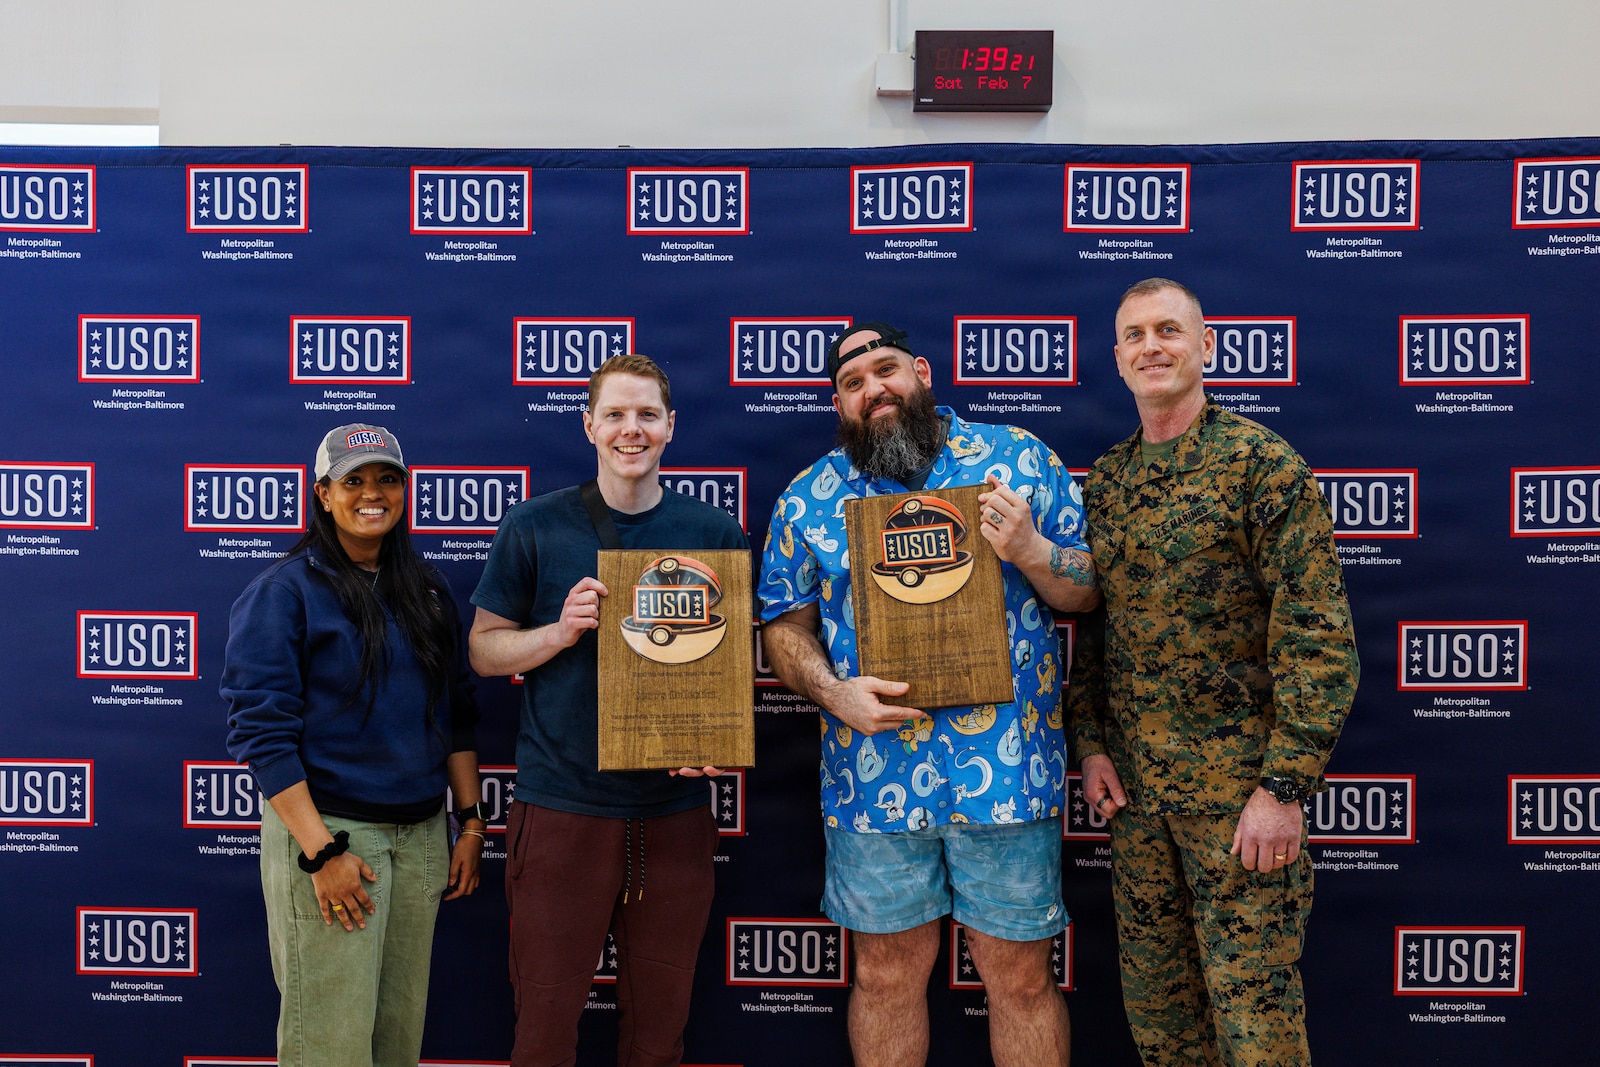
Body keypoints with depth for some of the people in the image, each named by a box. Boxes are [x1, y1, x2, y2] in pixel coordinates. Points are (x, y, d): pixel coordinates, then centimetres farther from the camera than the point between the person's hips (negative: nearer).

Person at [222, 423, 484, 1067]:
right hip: (325, 828, -5)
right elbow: (260, 730, -12)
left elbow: (458, 715, 14)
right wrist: (321, 851, -17)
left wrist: (471, 822, 8)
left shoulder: (427, 591, 11)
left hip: (422, 834, 5)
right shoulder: (284, 591, -6)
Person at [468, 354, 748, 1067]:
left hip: (675, 811, 2)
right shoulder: (534, 527, 0)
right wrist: (561, 631, -14)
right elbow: (484, 649, 5)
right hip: (560, 809, -1)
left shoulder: (715, 531, 4)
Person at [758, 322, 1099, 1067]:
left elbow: (1090, 590, 5)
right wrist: (834, 693, -10)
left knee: (1021, 976, 10)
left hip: (1007, 772, -1)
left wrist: (1030, 551, -15)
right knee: (887, 973, 13)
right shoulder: (808, 498, 6)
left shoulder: (1021, 458, 3)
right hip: (874, 775, 1)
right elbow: (785, 626, 8)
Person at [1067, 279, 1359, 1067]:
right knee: (1153, 995, 15)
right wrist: (1090, 744, 5)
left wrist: (1285, 786, -17)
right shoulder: (1105, 481, 9)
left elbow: (1319, 637, -13)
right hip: (1133, 782, 6)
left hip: (1240, 786, -5)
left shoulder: (1261, 462, -8)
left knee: (1253, 1002, 3)